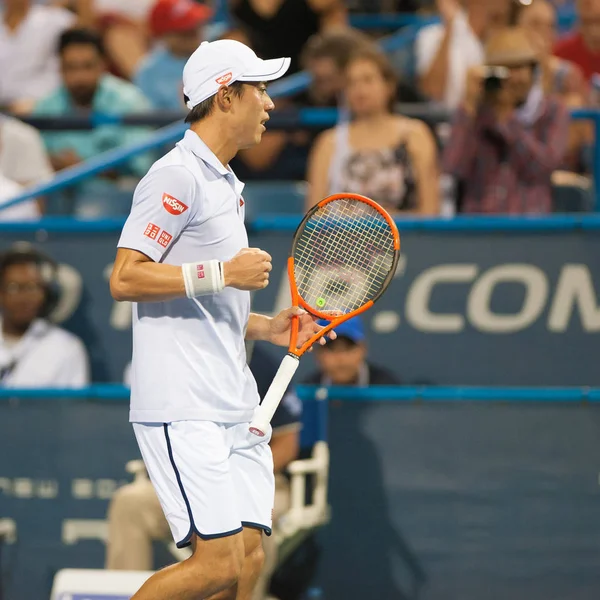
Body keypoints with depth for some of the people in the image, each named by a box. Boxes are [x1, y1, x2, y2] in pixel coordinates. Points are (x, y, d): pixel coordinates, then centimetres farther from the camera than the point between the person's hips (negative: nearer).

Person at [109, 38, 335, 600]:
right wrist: (224, 273, -17)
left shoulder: (226, 184, 21)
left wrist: (267, 327, 13)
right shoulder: (177, 175, -8)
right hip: (182, 410, -9)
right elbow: (124, 278, -16)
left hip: (234, 406, 9)